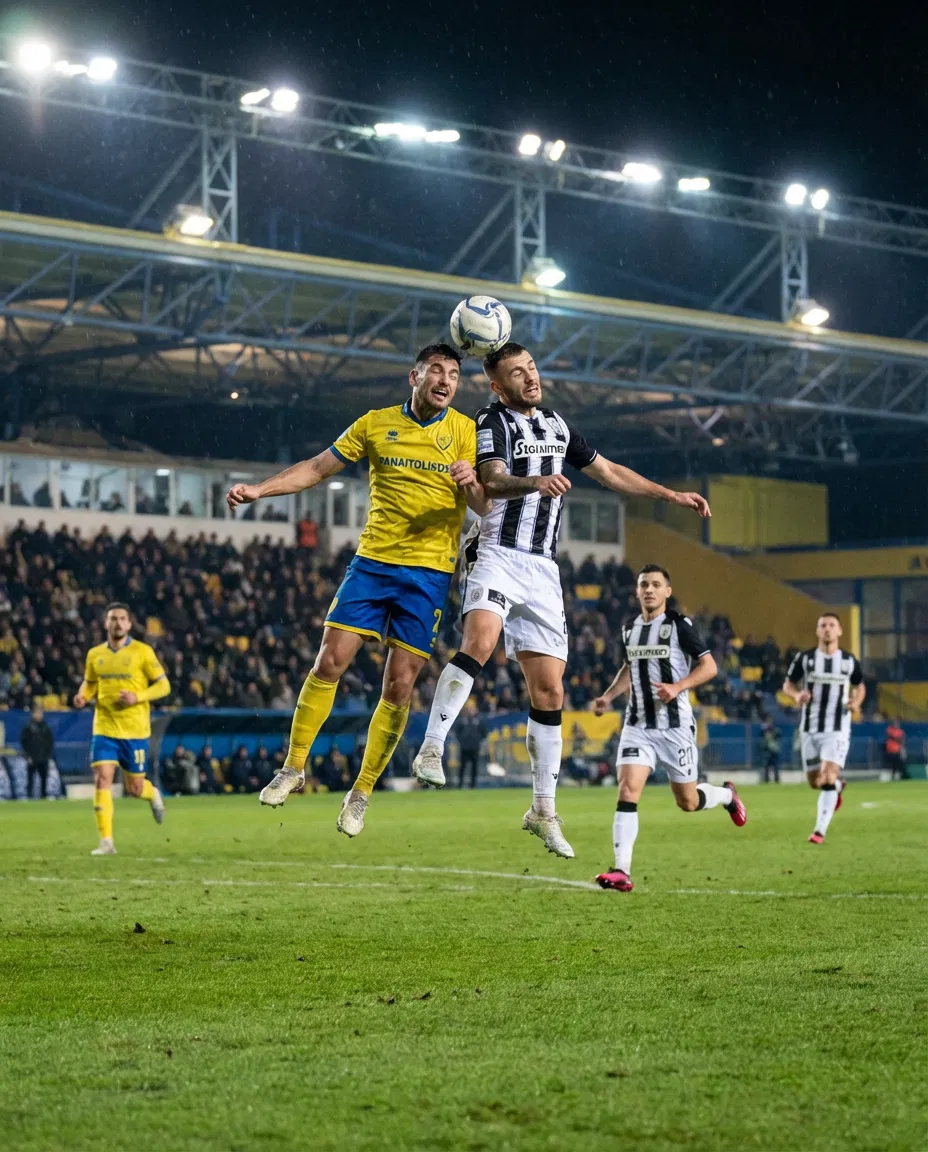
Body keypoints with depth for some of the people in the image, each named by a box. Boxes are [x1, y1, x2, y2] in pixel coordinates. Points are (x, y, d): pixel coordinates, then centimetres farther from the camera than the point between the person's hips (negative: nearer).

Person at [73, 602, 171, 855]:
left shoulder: (142, 652, -5)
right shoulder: (95, 654, 6)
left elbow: (163, 685, -3)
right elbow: (89, 683, 20)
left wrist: (137, 697, -18)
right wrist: (83, 696, -3)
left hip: (134, 730, -2)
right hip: (104, 729, 2)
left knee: (134, 787, 5)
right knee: (102, 780, -13)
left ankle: (153, 794, 44)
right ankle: (106, 842, -10)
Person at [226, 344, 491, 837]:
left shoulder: (465, 431, 2)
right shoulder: (376, 424, 6)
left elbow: (483, 508, -4)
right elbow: (318, 467, 12)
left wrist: (472, 484, -26)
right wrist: (259, 489, 1)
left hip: (429, 571, -1)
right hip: (371, 561, 1)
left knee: (399, 685, -4)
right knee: (329, 662, -8)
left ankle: (361, 792, 9)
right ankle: (293, 767, 7)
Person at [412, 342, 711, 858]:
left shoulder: (557, 424, 18)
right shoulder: (494, 422, -3)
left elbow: (610, 472, 29)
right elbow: (493, 481, -23)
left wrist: (673, 495, 29)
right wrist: (534, 482, -43)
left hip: (543, 569, 6)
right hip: (499, 554, -6)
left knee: (549, 691, 3)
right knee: (480, 641, -34)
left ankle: (543, 810, 12)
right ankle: (431, 751, -33)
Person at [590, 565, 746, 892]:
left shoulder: (679, 625, -7)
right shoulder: (628, 630, 9)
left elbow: (709, 666, -8)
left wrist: (678, 687, -23)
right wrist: (608, 696, 10)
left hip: (675, 725, -4)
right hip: (638, 725, 4)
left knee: (688, 802, 5)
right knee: (627, 789, -15)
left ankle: (727, 795, 40)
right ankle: (622, 871, -18)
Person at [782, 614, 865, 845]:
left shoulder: (850, 661, 2)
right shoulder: (804, 658, 1)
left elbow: (859, 687, 18)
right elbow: (788, 685, 9)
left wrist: (856, 702, -5)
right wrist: (797, 695, -14)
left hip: (837, 730, -2)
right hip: (810, 729, 2)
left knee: (828, 779, -18)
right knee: (814, 781, 9)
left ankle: (820, 831, -14)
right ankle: (838, 786, 45)